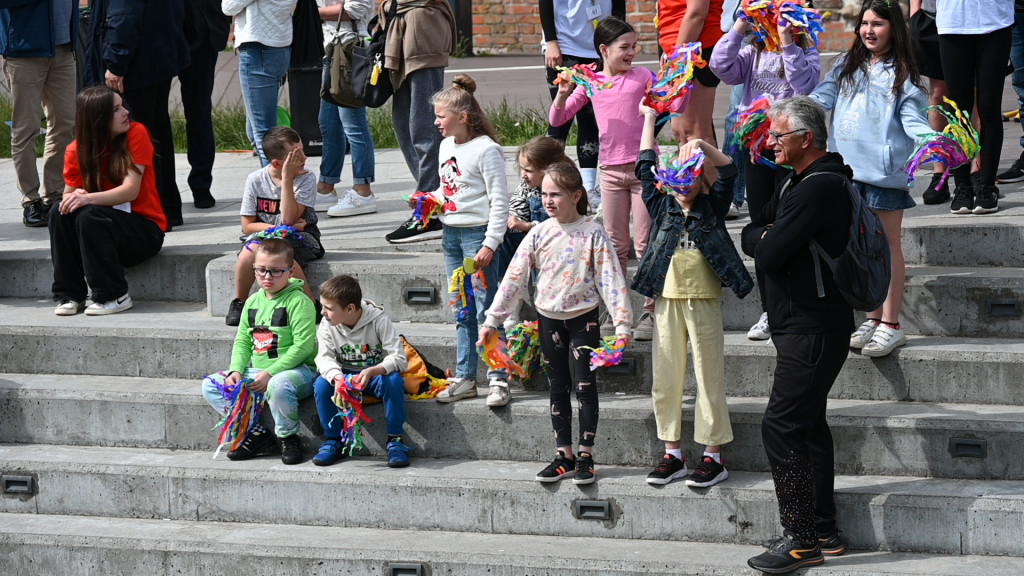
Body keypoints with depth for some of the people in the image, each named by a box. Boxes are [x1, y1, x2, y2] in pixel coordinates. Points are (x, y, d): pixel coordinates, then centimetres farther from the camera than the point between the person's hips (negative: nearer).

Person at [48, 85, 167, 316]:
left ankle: (114, 296, -19)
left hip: (146, 231, -4)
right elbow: (70, 196, -1)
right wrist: (75, 197, -26)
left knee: (89, 217, -29)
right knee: (59, 211, -21)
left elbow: (131, 191, -20)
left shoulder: (136, 133, -13)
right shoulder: (76, 151, -2)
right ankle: (69, 295, -13)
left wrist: (88, 199, -32)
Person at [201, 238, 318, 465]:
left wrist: (270, 373, -21)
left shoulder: (298, 301, -10)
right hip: (258, 372, 8)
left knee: (278, 385, -42)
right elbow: (242, 341, 16)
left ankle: (289, 438, -16)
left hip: (297, 370, -8)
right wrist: (236, 371, -3)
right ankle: (256, 434, -8)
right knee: (210, 386, -4)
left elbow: (303, 346, -17)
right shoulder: (253, 302, 12)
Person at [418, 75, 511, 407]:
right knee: (461, 313, 13)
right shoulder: (447, 145, 12)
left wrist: (490, 244, -19)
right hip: (451, 234, 8)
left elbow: (499, 201, -14)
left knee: (486, 310, -8)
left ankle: (499, 380, -4)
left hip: (478, 233, -8)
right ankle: (465, 379, 19)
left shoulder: (485, 149, -14)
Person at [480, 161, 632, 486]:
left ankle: (586, 456, 7)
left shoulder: (592, 233, -9)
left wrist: (622, 323, -16)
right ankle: (565, 456, 15)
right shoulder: (539, 234, -1)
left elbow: (610, 279, -10)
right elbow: (514, 278, 2)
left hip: (583, 318, -3)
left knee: (585, 386, -1)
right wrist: (492, 319, 0)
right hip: (549, 318, 3)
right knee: (558, 388, 9)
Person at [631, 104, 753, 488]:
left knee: (709, 377, -1)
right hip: (667, 300, 3)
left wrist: (701, 146, -25)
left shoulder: (712, 208, 1)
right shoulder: (662, 207, 8)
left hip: (704, 300, -3)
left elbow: (727, 171, -10)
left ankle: (713, 456, 4)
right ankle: (672, 453, 15)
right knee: (666, 378, 6)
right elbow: (646, 168, 9)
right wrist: (649, 119, 14)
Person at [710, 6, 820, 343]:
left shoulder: (804, 55, -1)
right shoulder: (752, 55, 9)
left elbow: (805, 83, -19)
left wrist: (788, 43, -21)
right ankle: (769, 312, 15)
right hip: (756, 149, 4)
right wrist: (739, 28, -10)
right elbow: (720, 66, -6)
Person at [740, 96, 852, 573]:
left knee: (781, 426, -10)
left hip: (812, 331, -11)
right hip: (807, 325, 11)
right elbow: (751, 238, 15)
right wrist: (763, 235, -6)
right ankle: (823, 531, 21)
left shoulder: (817, 188, -20)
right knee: (808, 423, 15)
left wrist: (760, 236, -3)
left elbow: (769, 253, -24)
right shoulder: (798, 183, 15)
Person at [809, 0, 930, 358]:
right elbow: (822, 98, 5)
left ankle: (891, 325, 1)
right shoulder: (846, 67, 14)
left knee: (887, 243, -1)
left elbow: (912, 119, -3)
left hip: (885, 167, -4)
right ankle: (874, 318, 18)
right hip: (849, 166, 4)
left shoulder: (902, 74, 2)